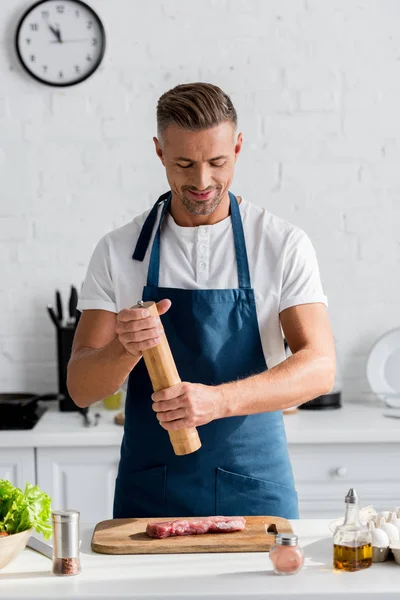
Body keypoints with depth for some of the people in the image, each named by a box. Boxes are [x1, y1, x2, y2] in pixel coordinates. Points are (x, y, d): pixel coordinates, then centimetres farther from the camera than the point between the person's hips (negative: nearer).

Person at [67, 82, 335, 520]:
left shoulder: (284, 245, -4)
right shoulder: (118, 251, 0)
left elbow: (319, 367, -12)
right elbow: (81, 388, -2)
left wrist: (219, 400, -28)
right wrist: (125, 348, -25)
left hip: (254, 488, -1)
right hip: (150, 494, 1)